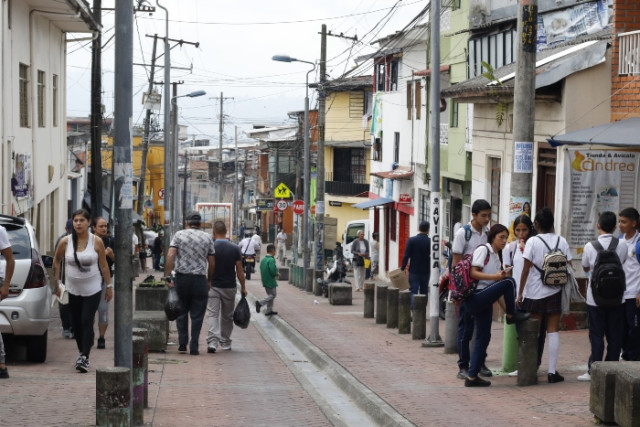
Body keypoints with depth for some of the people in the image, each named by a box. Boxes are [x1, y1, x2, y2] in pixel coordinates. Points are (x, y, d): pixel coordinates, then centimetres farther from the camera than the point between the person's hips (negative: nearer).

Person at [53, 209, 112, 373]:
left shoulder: (96, 242, -7)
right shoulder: (65, 242, -4)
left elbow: (104, 266, 1)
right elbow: (56, 261, 11)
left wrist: (109, 286, 3)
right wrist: (56, 283, 8)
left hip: (92, 290, -3)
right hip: (73, 290, 3)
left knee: (87, 322, -12)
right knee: (76, 323, 9)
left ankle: (84, 358, -18)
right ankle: (82, 352, 26)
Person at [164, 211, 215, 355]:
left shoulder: (179, 235, 2)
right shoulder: (207, 238, 6)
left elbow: (170, 256, -9)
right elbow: (212, 263, 6)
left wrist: (168, 276, -8)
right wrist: (209, 280, 17)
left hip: (182, 278, 0)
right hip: (200, 279, 0)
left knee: (181, 312, 13)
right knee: (197, 315, 4)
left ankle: (182, 343, 9)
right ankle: (194, 347, 3)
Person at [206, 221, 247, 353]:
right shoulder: (235, 248, -4)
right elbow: (239, 270, -2)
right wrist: (243, 287, 8)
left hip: (213, 286, -2)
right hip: (229, 287, 2)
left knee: (212, 314, -5)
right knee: (227, 316, 16)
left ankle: (212, 341, -23)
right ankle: (225, 342, 26)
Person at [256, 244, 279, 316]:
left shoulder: (263, 259, 8)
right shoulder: (271, 260, -20)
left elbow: (261, 269, 13)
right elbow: (273, 271, -26)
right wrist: (277, 275, -6)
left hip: (265, 280, 9)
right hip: (270, 281, -9)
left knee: (270, 295, 17)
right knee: (273, 295, 1)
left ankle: (269, 310, 18)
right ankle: (260, 302, -14)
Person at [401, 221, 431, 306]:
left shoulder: (411, 240, -8)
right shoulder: (430, 242, -5)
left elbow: (406, 255, -9)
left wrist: (403, 267, 0)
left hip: (414, 271, -2)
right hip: (426, 271, 2)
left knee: (413, 292, -2)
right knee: (424, 293, 12)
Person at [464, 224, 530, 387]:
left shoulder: (497, 257, 22)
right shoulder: (483, 250, -4)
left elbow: (498, 289, 22)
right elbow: (473, 273, -16)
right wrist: (495, 277, -22)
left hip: (484, 301, 9)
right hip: (475, 298, -9)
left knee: (483, 337, 6)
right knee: (509, 281, -21)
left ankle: (472, 377, 8)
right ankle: (512, 315, -1)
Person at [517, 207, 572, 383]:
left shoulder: (532, 242, -8)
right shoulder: (561, 241, 1)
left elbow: (526, 270, -9)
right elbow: (569, 268, 2)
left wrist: (520, 294, -4)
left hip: (534, 293, -2)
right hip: (555, 292, 2)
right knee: (553, 331, 3)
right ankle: (552, 372, -1)